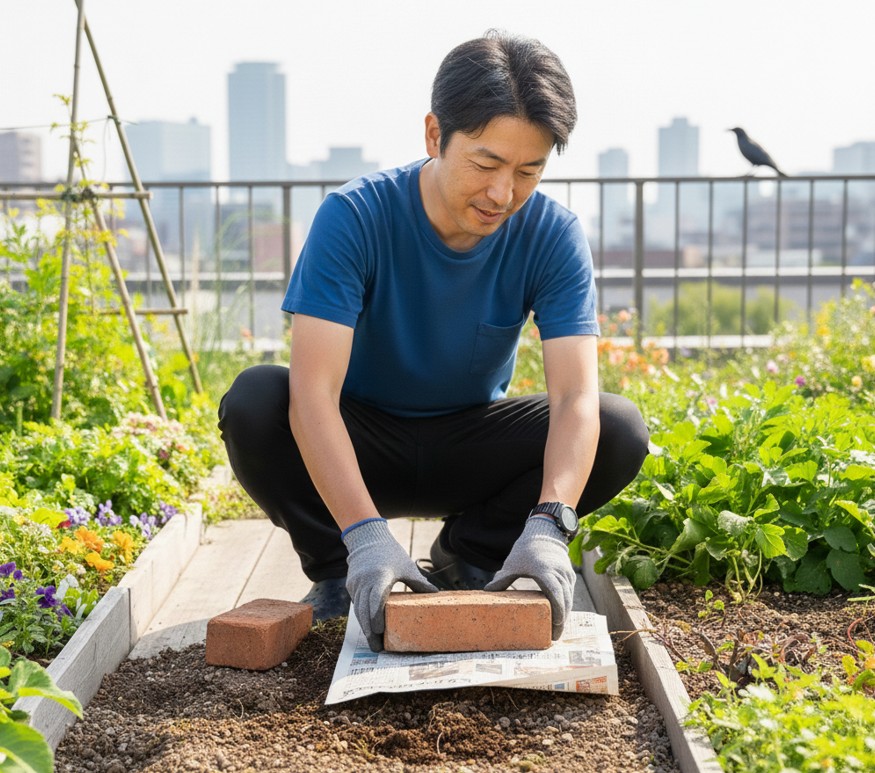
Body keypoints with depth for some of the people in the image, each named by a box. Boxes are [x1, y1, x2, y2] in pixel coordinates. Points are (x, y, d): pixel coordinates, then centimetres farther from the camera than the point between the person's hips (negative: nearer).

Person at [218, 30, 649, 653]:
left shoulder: (553, 235, -18)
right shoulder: (355, 216, -25)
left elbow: (577, 395, -27)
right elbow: (313, 391, -34)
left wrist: (547, 525, -46)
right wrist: (365, 534, -47)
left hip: (471, 448, 2)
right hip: (357, 444, -2)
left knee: (620, 431, -22)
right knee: (254, 402, -32)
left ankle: (464, 559, -2)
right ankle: (337, 574, -8)